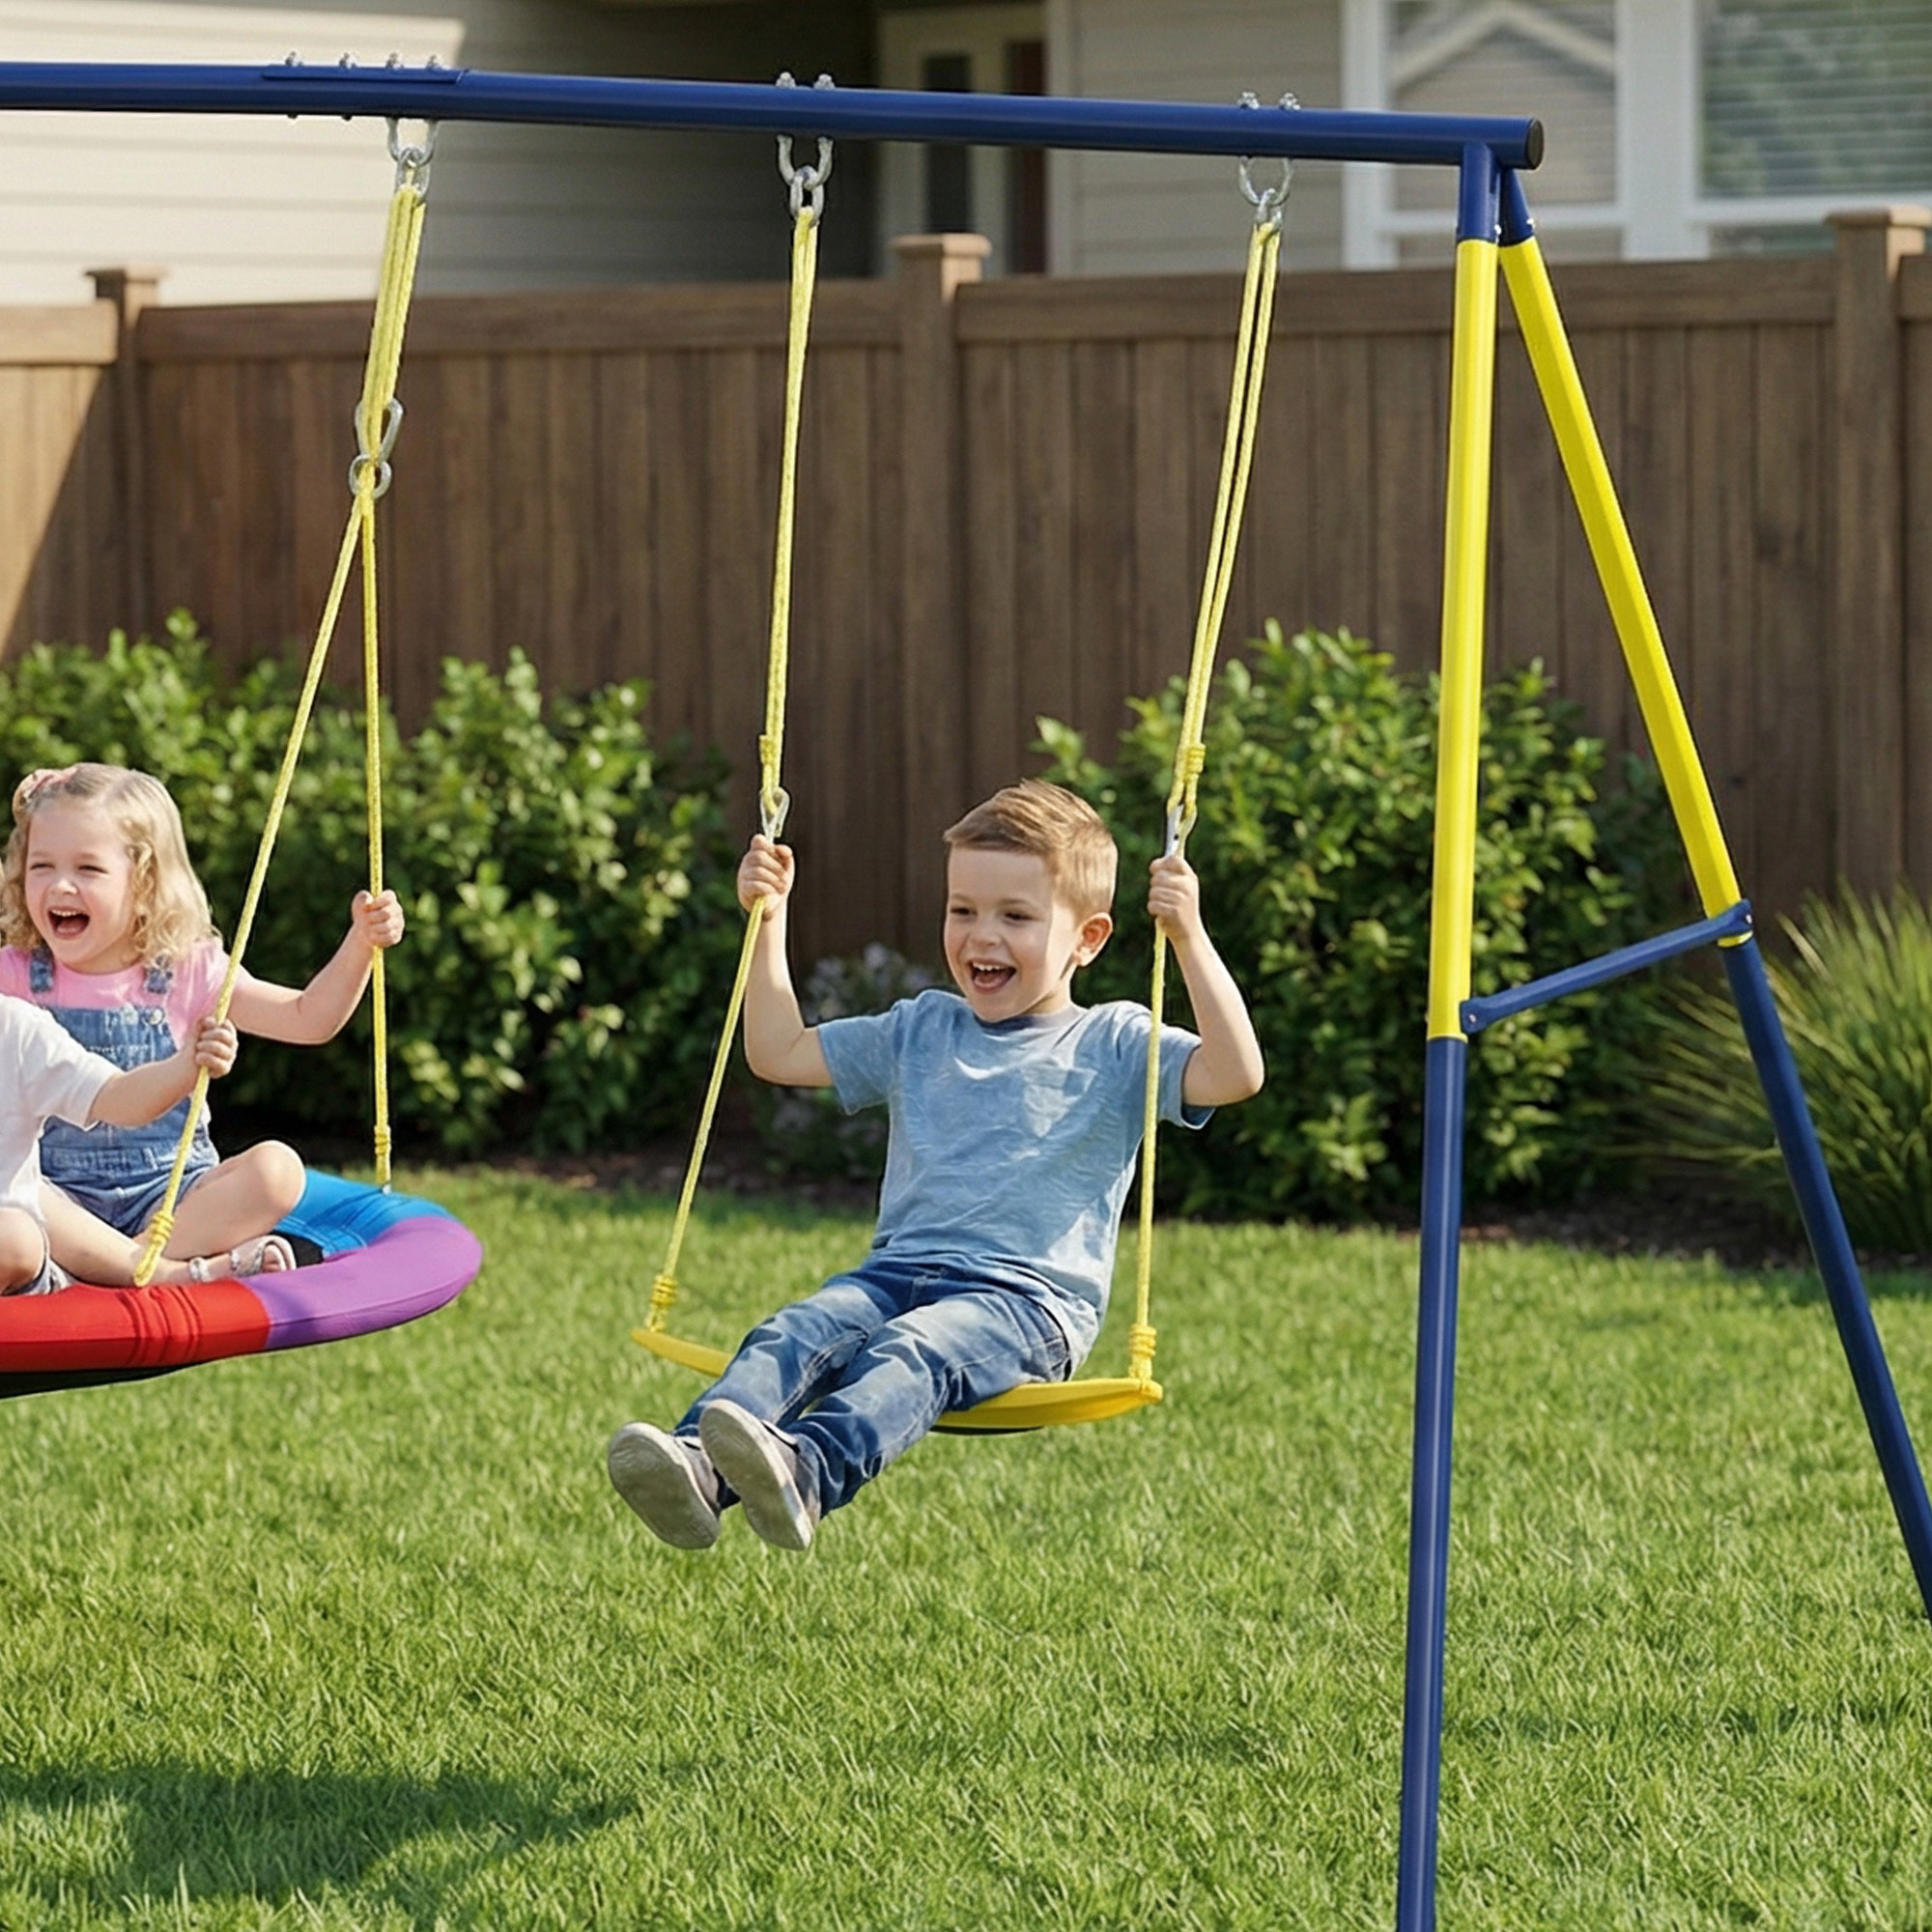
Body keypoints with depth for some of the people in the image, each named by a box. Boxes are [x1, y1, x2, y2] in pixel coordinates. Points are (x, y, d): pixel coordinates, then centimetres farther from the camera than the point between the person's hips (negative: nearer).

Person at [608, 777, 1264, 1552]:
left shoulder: (1115, 1046, 9)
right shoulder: (919, 1032, 24)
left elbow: (1235, 1074, -7)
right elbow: (778, 1052, 29)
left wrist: (1189, 938, -14)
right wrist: (767, 919, 22)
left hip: (1025, 1295, -5)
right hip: (896, 1270, 5)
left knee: (910, 1351, -37)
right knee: (792, 1335, -27)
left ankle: (809, 1473, -66)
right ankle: (698, 1467, -53)